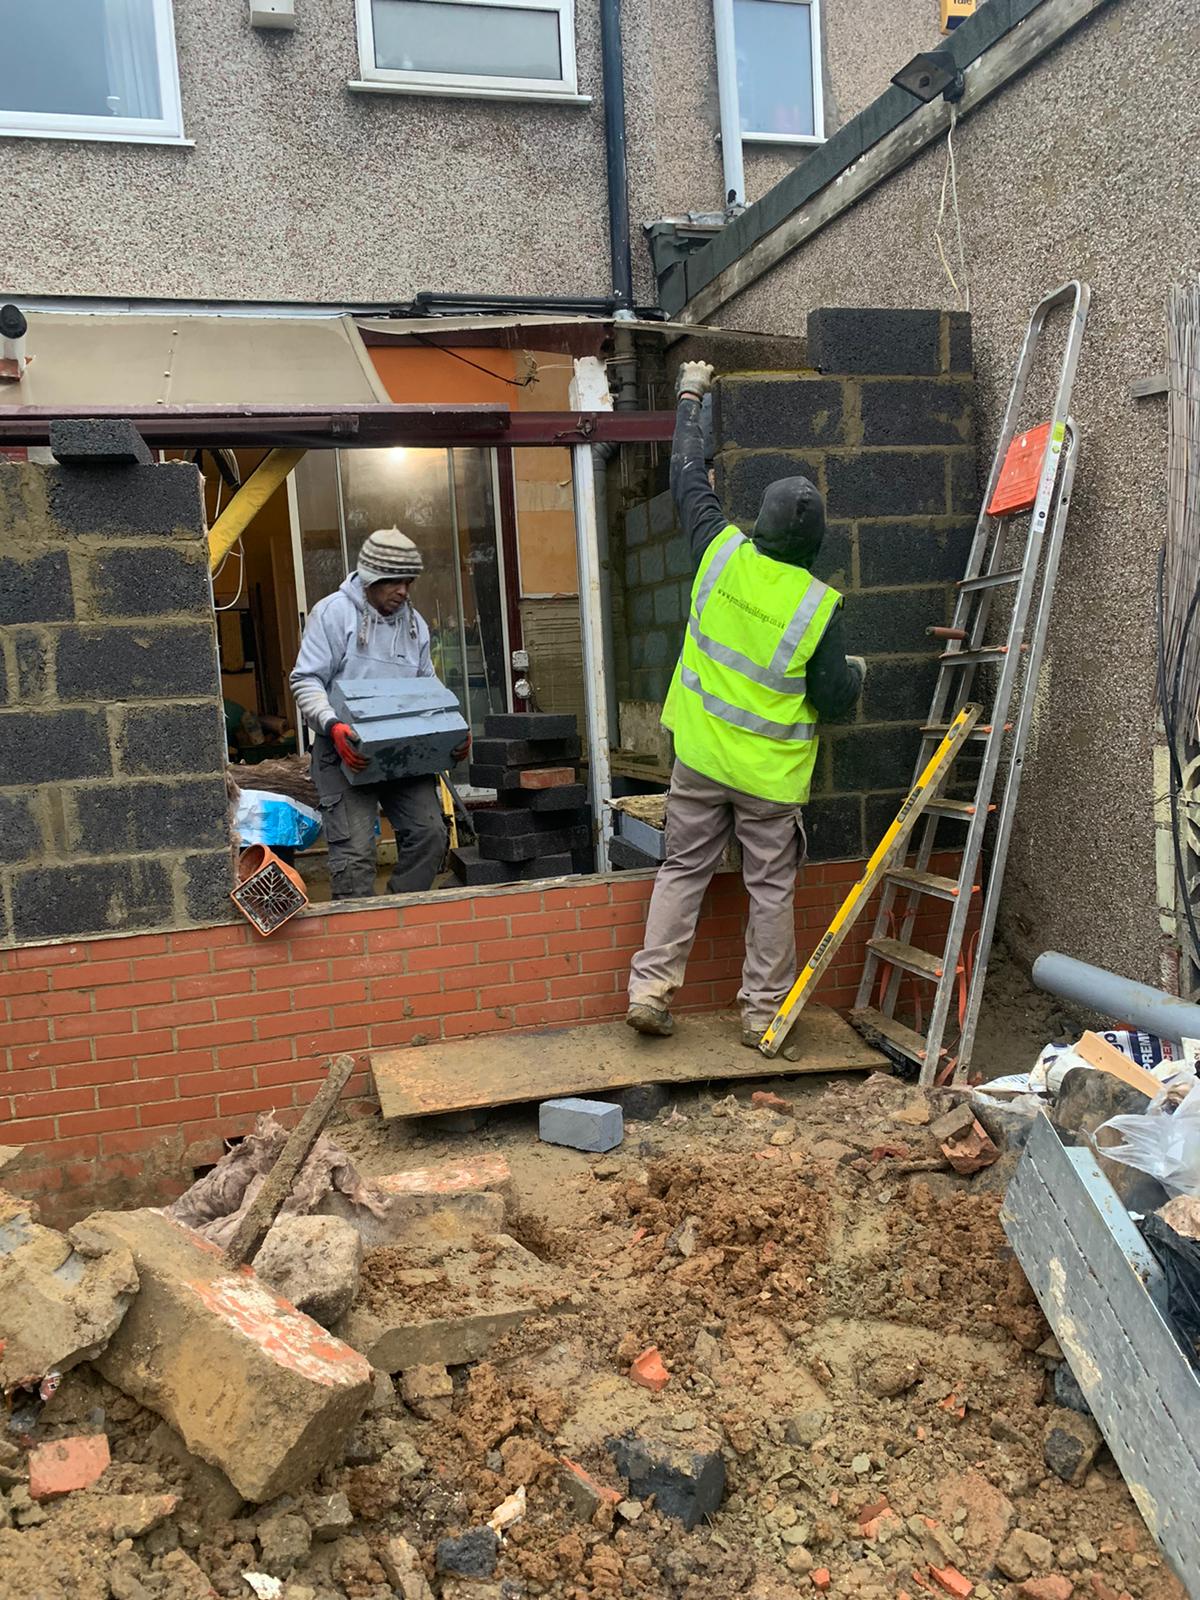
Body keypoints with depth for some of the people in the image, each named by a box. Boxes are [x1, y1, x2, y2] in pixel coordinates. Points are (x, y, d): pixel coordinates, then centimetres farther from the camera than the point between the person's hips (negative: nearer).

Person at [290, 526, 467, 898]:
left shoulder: (415, 623, 13)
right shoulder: (333, 612, -5)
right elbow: (306, 681, -8)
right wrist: (332, 725, -25)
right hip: (346, 749, -5)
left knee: (430, 833, -1)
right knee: (354, 849, -10)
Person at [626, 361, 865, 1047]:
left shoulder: (723, 553, -8)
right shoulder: (820, 606, -14)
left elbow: (688, 475, 8)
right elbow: (832, 699, -10)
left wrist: (691, 396, 22)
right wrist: (857, 673, 14)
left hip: (700, 757, 3)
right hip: (770, 774, -2)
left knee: (683, 870, 13)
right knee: (772, 889, 9)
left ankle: (651, 990, 12)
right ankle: (765, 1012, 16)